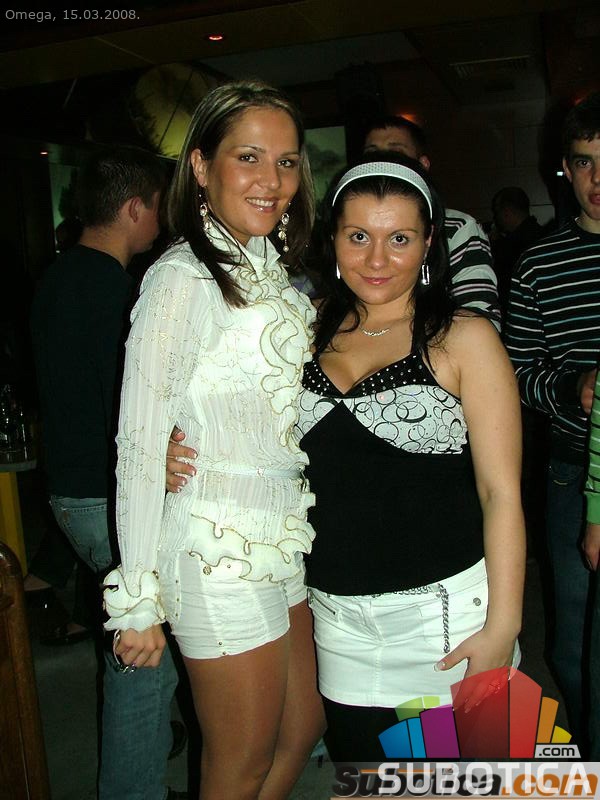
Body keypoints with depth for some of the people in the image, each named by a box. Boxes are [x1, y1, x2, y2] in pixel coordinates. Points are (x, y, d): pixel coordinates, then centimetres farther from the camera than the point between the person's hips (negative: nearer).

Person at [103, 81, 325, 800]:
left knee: (302, 731, 23)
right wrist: (137, 599, -14)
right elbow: (140, 444, -17)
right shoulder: (184, 278, -16)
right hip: (223, 552, -8)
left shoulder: (276, 274, 10)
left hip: (286, 543, 8)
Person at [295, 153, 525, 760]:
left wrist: (501, 627, -13)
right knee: (353, 757, 17)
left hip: (444, 610, -3)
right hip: (335, 614, 4)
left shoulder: (463, 338, -8)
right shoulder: (312, 329, 4)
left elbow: (500, 491, -9)